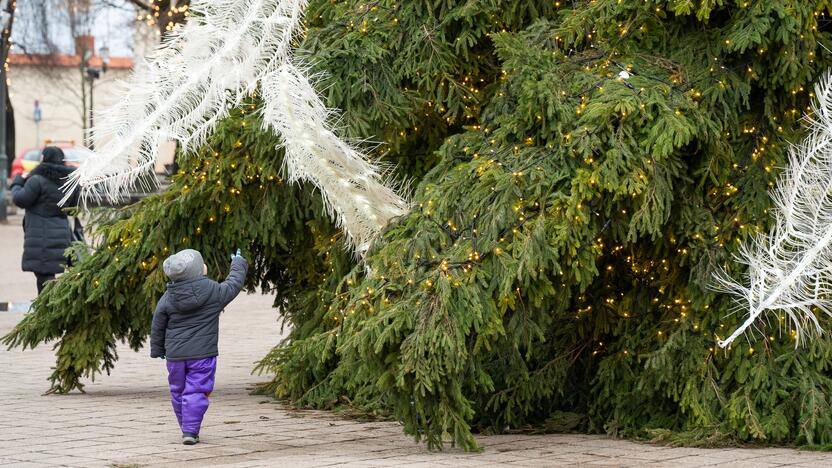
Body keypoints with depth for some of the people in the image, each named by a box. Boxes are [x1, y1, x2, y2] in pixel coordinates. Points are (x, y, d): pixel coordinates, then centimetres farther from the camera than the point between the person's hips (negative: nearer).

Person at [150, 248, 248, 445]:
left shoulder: (168, 297, -2)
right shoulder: (213, 291, -9)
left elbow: (157, 325, 5)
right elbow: (233, 285, 9)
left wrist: (157, 349, 20)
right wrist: (238, 264, 27)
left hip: (175, 355, 3)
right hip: (202, 354, -3)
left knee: (178, 391, 16)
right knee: (195, 392, -2)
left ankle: (187, 429, 27)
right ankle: (190, 431, -9)